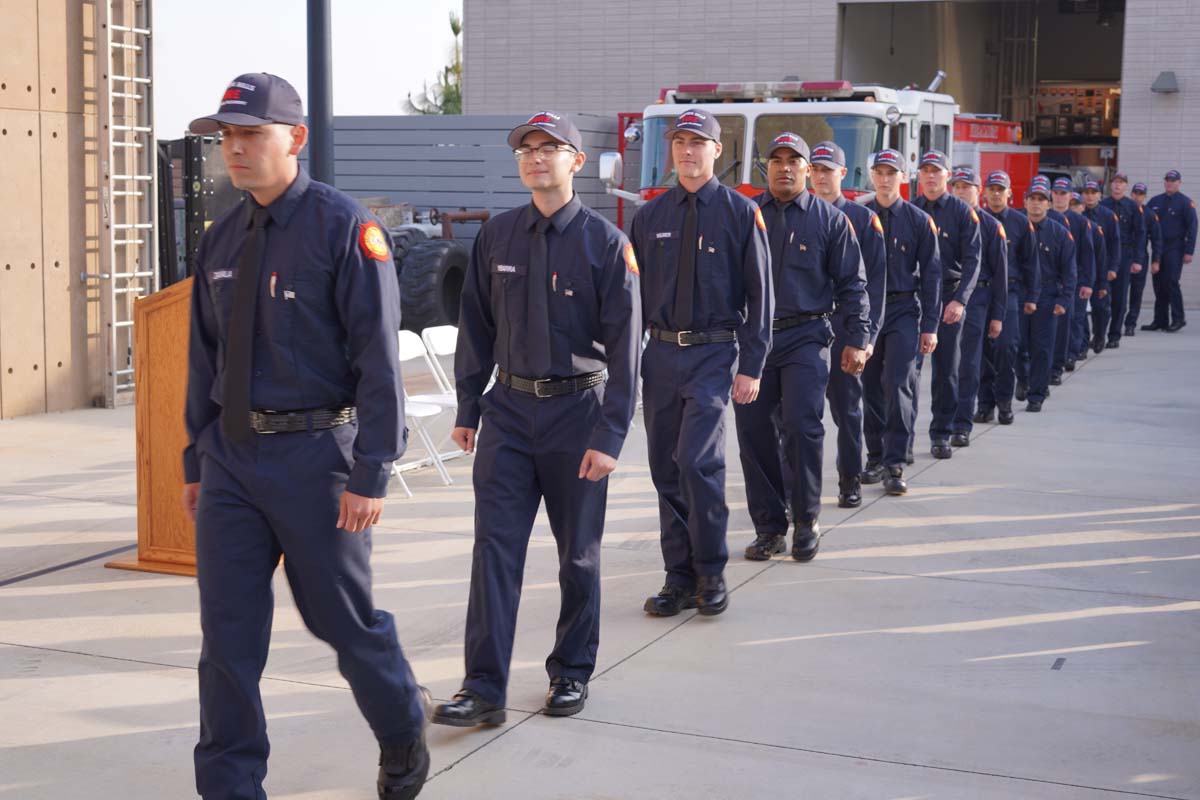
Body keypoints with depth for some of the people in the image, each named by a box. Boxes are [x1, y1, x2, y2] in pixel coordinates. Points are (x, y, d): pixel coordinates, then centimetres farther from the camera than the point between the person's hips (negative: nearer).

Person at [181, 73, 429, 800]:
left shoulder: (346, 229, -10)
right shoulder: (221, 240, 9)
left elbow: (378, 358, -13)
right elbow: (205, 357, 16)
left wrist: (370, 474, -17)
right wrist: (198, 459, 15)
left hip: (314, 453, -5)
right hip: (232, 454, 5)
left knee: (344, 618, 10)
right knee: (228, 630, 5)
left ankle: (404, 738, 36)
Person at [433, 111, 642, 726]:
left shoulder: (605, 243, -6)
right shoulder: (496, 236, 5)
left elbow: (624, 345, -8)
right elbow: (476, 326, 11)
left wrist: (609, 436, -14)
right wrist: (467, 409, 9)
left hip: (577, 409, -2)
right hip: (508, 407, 3)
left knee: (579, 553, 9)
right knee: (495, 548, -4)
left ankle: (571, 673, 25)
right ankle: (484, 688, -2)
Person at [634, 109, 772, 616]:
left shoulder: (740, 212, 0)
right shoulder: (650, 216, 9)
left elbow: (759, 293, -2)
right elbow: (634, 291, 12)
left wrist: (751, 366, -8)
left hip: (714, 352, -4)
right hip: (661, 352, 4)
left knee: (697, 460, -15)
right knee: (666, 468, 6)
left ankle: (711, 574, 1)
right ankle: (679, 577, 16)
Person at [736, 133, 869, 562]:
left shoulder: (830, 219, 5)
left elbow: (852, 284, 6)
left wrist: (856, 340, 0)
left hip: (805, 338, -2)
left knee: (801, 426, -10)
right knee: (754, 432, 2)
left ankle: (806, 522, 5)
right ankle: (769, 526, 12)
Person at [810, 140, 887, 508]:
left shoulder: (863, 219, 2)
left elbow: (876, 280, -1)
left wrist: (868, 333, -9)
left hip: (845, 328, -2)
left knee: (847, 406, 4)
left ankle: (850, 480, 13)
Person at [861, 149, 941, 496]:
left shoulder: (919, 220, 2)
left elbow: (931, 274, 2)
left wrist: (930, 326, -3)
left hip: (903, 311, -2)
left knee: (898, 386, -10)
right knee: (871, 387, 7)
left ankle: (894, 464, -8)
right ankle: (875, 457, 19)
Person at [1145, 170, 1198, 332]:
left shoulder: (1185, 202, -2)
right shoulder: (1155, 201, 12)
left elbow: (1191, 228, -6)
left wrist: (1188, 252, -11)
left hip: (1175, 249, -5)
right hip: (1158, 248, 5)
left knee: (1171, 282, -10)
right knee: (1158, 285, 5)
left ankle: (1177, 319, -2)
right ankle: (1160, 320, 11)